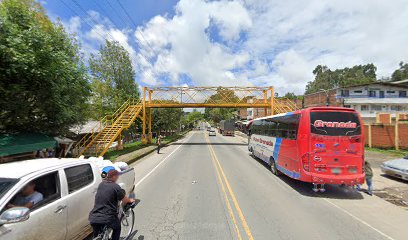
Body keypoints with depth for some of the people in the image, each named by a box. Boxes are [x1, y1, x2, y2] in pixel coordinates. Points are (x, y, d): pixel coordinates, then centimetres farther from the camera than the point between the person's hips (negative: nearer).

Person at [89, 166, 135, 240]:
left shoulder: (101, 184, 7)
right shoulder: (116, 187, -14)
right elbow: (125, 200, -5)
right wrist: (130, 200, 18)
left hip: (94, 218, 6)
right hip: (107, 218, -6)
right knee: (117, 228, 25)